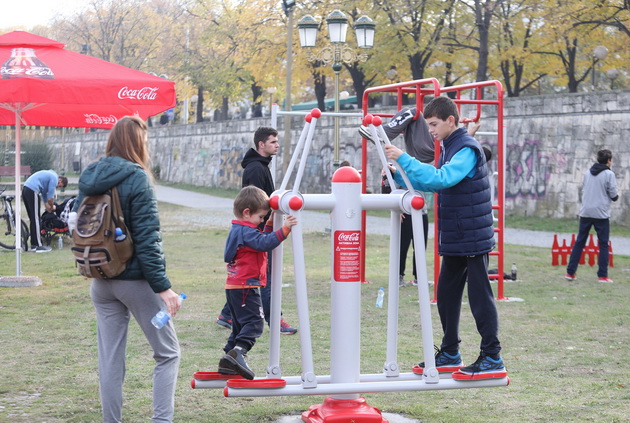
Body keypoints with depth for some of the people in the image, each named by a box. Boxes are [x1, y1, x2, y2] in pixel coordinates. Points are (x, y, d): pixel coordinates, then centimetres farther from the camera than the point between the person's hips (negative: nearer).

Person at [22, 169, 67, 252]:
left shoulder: (49, 175, 27)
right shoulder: (54, 178, -3)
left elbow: (44, 196, 33)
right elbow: (50, 198, -5)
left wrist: (49, 209, 32)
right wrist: (52, 207, 14)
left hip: (25, 189, 10)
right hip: (32, 191, -10)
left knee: (32, 219, 15)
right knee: (36, 219, -6)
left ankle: (33, 245, 19)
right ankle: (39, 246, -4)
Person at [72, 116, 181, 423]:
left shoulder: (88, 179, 5)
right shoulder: (136, 179, -14)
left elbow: (77, 225, 11)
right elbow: (146, 239, -18)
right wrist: (162, 286, -16)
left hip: (101, 281, 6)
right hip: (136, 280, -6)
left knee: (109, 358, 11)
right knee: (168, 353, 5)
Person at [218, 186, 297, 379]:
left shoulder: (238, 230, 18)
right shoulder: (246, 231, -15)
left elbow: (261, 238, 29)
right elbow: (265, 243, -30)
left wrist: (271, 223, 20)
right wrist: (285, 229, -34)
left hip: (234, 287, 11)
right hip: (246, 286, -11)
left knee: (240, 324, 15)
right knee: (254, 322, -14)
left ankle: (228, 362, 16)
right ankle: (237, 353, -28)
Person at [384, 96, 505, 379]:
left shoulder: (467, 149, -16)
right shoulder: (448, 148, 14)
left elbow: (441, 178, -30)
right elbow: (432, 183, 22)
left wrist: (404, 159, -29)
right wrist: (398, 175, 9)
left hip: (473, 238, -10)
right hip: (453, 239, 10)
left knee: (479, 296, -6)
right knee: (446, 294, 14)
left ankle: (492, 359, -1)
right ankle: (449, 354, 24)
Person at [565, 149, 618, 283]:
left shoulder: (587, 173, 10)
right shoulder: (609, 174, -8)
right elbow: (613, 196, -8)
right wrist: (616, 196, 13)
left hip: (585, 213, 5)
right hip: (601, 214, -5)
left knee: (579, 242, 10)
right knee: (603, 244, 2)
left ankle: (570, 272, 9)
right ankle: (603, 275, -1)